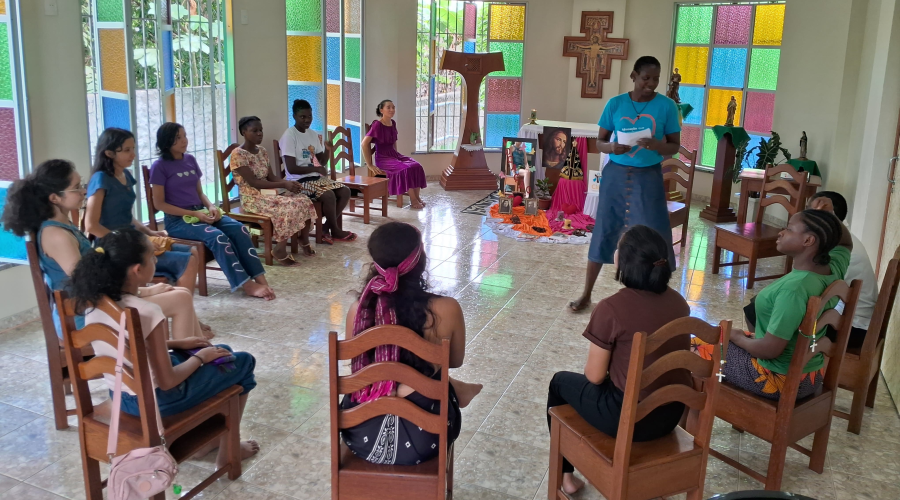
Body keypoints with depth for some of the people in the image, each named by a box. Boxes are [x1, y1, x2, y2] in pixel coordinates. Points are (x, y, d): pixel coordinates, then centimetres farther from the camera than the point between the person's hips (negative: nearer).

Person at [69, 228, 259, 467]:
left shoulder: (93, 302, -7)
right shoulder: (147, 313, -31)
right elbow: (167, 381, -24)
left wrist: (177, 344, 10)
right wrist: (200, 357, -8)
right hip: (156, 399, -8)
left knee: (221, 350, 26)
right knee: (243, 362, 13)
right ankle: (227, 453, 26)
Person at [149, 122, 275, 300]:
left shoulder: (190, 160, 12)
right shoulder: (159, 166, -6)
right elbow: (159, 203, -9)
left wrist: (211, 206, -5)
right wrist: (193, 214, -16)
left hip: (201, 213, 6)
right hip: (177, 220, -6)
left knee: (238, 228, -21)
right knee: (217, 236, -32)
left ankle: (259, 278, -27)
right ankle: (247, 284, -29)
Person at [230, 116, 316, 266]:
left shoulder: (262, 151, 12)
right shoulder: (238, 154, -13)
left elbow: (271, 177, 11)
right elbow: (253, 182, -20)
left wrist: (288, 184, -12)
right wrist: (284, 184, -24)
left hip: (268, 194, 7)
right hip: (252, 199, -7)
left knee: (304, 200, -12)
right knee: (289, 207, -30)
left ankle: (304, 241, 5)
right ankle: (280, 249, -18)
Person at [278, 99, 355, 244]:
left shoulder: (313, 134, 10)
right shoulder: (289, 136, -13)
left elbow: (322, 162, 13)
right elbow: (292, 169, -18)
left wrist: (328, 150, -7)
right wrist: (316, 168, -13)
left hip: (316, 177, 8)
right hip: (299, 181, -8)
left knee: (345, 191, -10)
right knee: (329, 195, -29)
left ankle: (327, 227, -1)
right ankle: (335, 230, -6)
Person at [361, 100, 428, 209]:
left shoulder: (393, 123, 9)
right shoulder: (377, 125, -13)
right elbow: (364, 144, -18)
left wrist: (396, 155, 16)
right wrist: (370, 164, -17)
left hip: (394, 155, 7)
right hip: (383, 159, -7)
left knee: (417, 166, -15)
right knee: (407, 169, -28)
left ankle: (417, 197, -11)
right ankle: (413, 200, -20)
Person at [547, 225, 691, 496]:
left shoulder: (610, 308, -22)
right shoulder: (678, 302, -2)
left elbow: (594, 376, -13)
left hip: (628, 418, -6)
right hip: (672, 414, 6)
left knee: (561, 382, 22)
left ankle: (564, 475, 35)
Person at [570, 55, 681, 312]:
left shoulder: (667, 106, -4)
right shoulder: (615, 104, -1)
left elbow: (674, 147, -2)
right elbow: (599, 141, 3)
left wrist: (656, 145, -24)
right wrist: (611, 147, -20)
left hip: (648, 177, -1)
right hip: (616, 175, 1)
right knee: (603, 232, 7)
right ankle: (586, 294, 18)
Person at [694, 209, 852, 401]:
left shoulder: (794, 288, -33)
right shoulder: (833, 270, -8)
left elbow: (770, 350, -29)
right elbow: (846, 243, 17)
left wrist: (738, 338, -10)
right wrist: (828, 217, -2)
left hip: (781, 379, -8)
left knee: (697, 348, 7)